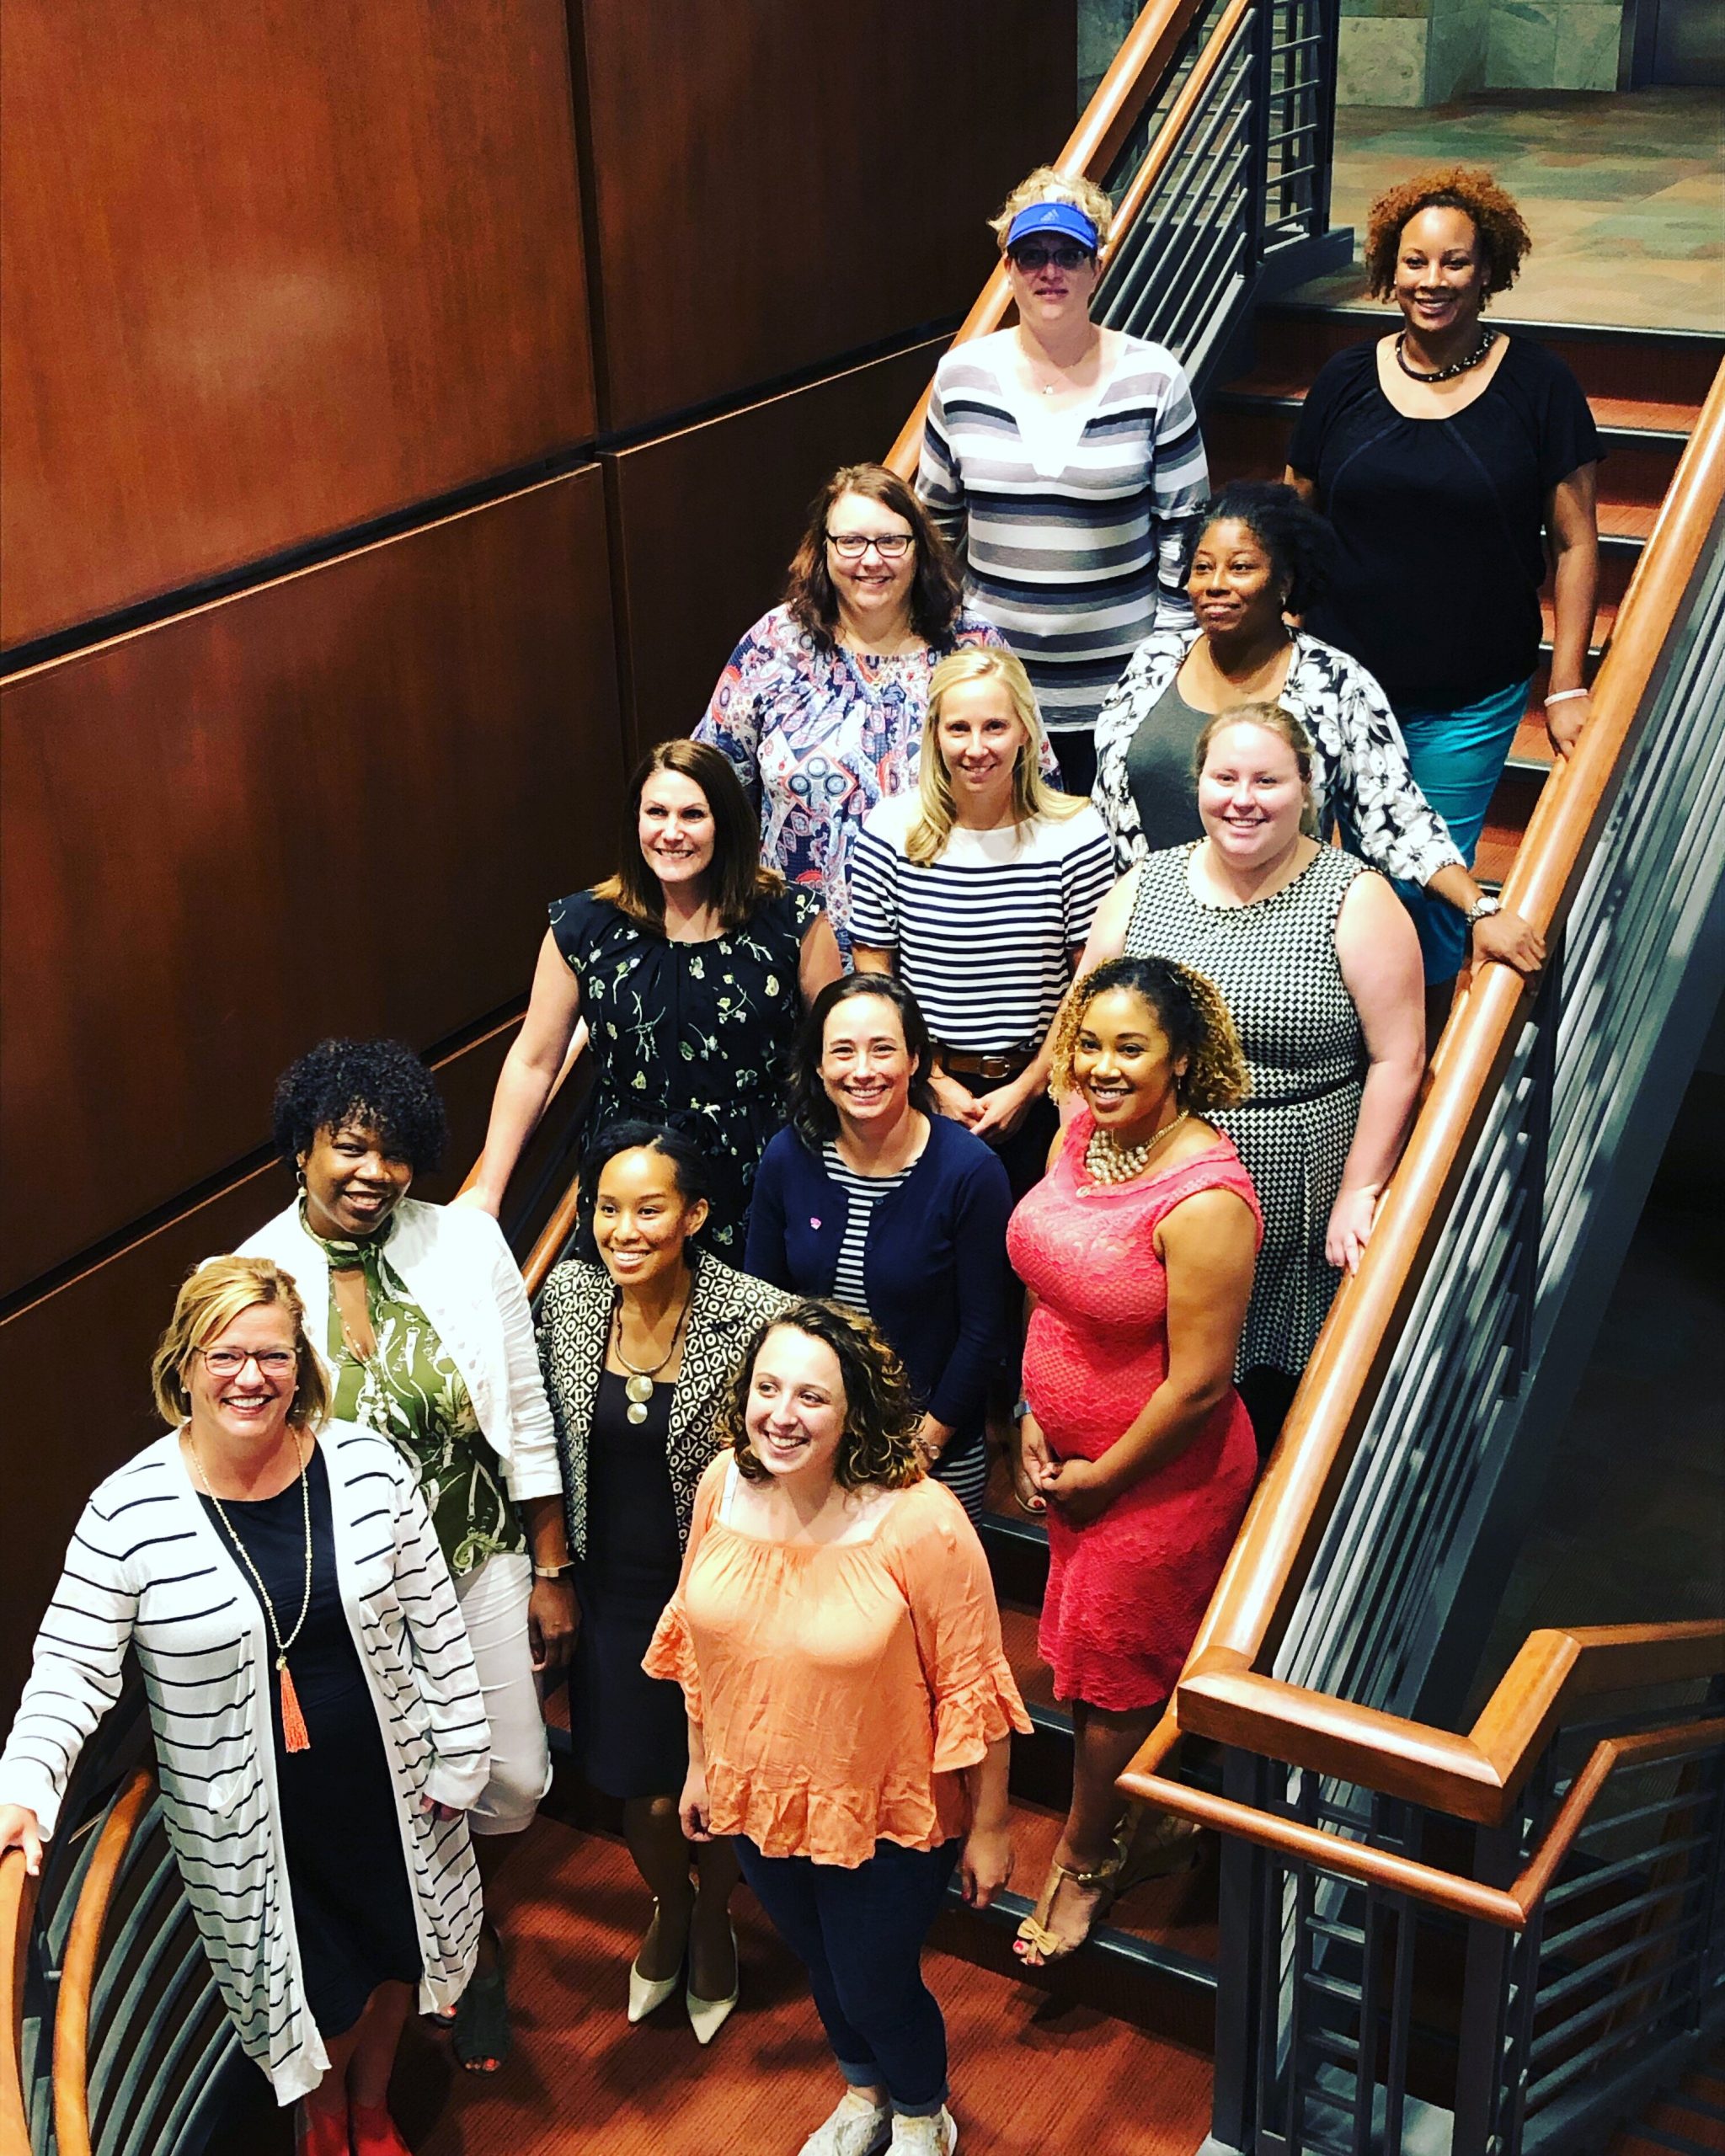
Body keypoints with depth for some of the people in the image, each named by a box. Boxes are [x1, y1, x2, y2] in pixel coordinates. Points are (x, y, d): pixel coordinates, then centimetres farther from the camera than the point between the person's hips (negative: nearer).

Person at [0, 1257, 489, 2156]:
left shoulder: (367, 1465, -12)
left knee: (396, 1952, 23)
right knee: (312, 1989, 14)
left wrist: (458, 1756, -1)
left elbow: (435, 1623, -4)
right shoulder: (130, 1511, -18)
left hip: (389, 1783, 3)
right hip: (247, 1818, -2)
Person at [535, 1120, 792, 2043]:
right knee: (644, 1793, 15)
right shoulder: (567, 1298, -9)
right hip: (615, 1593, 3)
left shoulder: (754, 1318, -21)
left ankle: (713, 1923, 46)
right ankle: (668, 1908, 48)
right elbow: (554, 1446, 6)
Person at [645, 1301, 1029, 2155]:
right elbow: (699, 1638, 3)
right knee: (820, 1966, 29)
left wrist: (988, 1827, -11)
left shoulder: (920, 1524, -30)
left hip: (885, 1814, -5)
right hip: (757, 1798, 5)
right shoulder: (723, 1487, -14)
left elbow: (971, 1691, -20)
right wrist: (701, 1765, 12)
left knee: (876, 1987, 17)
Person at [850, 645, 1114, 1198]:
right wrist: (933, 1083, -6)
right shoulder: (892, 831, -5)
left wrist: (1028, 1087, -8)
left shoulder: (1076, 832, -7)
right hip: (922, 1090, 1)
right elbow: (872, 975, 0)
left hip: (1039, 1095, 0)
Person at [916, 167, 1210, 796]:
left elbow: (1183, 524, 1)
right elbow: (936, 520, 12)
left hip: (1119, 674, -1)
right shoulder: (961, 375, 2)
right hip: (992, 673, 2)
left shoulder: (1154, 378, -3)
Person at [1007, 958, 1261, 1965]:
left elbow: (1198, 1383, -25)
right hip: (1078, 1457, 7)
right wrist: (1036, 1419, 2)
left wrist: (1101, 1478, -14)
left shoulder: (1204, 1200, -29)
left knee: (1112, 1669, 12)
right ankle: (1151, 1822, 44)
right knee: (1095, 1649, 21)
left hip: (1162, 1472, -7)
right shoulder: (1081, 1135, -5)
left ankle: (1086, 1859, 35)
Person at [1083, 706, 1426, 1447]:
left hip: (1295, 1215, -3)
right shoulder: (1143, 886, 6)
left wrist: (1359, 1193, -9)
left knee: (1273, 1412, 4)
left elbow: (1396, 1059, -6)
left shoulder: (1354, 900, -5)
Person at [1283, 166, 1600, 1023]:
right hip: (1341, 684, 2)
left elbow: (1574, 542, 0)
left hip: (1471, 702, -2)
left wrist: (1568, 687, -4)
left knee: (1439, 886, 4)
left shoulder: (1538, 385, -2)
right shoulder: (1346, 379, 3)